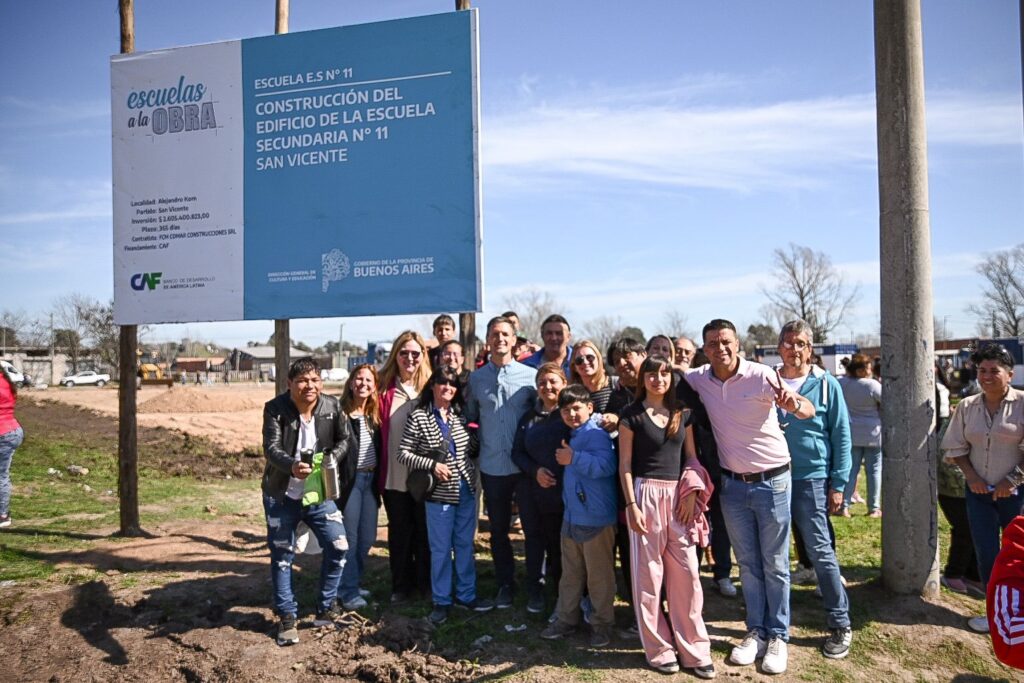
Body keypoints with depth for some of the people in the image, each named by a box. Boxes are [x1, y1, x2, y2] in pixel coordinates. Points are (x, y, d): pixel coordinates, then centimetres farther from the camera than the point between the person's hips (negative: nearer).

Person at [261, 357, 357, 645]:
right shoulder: (275, 409, -15)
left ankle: (325, 609, 17)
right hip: (282, 495, -2)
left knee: (338, 547, -3)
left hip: (319, 493, 2)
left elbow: (345, 439, 3)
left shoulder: (332, 406, -7)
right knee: (282, 556, 5)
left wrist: (332, 458, -18)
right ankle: (287, 617, 21)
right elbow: (271, 448, -25)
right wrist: (292, 466, -45)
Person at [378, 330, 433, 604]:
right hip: (394, 475, 0)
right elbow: (380, 431, 0)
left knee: (425, 530, 12)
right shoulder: (385, 388, -1)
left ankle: (425, 582, 29)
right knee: (399, 531, 11)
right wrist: (380, 471, -5)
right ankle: (401, 585, 26)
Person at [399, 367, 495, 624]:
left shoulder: (460, 417, 5)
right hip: (439, 494, -4)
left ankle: (466, 595, 29)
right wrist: (431, 464, -19)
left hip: (466, 490, 4)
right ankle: (442, 601, 21)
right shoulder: (419, 417, -8)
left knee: (465, 546, 15)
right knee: (441, 549, 6)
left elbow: (474, 449, 15)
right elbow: (403, 454, -10)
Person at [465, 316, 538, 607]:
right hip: (492, 466, 2)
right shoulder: (476, 378, 4)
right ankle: (505, 584, 28)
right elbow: (470, 417, 14)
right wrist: (478, 446, 3)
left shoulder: (530, 375, -3)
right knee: (498, 529, 12)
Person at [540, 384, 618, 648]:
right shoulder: (573, 436, 14)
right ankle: (565, 619, 29)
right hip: (571, 517, 9)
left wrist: (574, 458, -30)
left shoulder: (596, 434, -15)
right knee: (570, 573, 18)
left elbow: (606, 465, -31)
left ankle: (602, 623, 20)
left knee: (598, 575, 5)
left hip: (596, 519, -9)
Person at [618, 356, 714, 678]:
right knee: (649, 573, 3)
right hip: (646, 494, -3)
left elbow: (691, 457, 13)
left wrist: (692, 492, 0)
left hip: (679, 495, 4)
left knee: (687, 572, 3)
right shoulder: (631, 416, -1)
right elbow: (625, 465, -3)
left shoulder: (682, 413, 11)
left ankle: (694, 648, 14)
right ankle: (659, 649, 15)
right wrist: (631, 505, -10)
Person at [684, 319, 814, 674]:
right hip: (732, 484, 4)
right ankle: (756, 631, 28)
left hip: (771, 481, -3)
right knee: (747, 564, 14)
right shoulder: (698, 379, -5)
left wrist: (793, 403, -48)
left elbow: (809, 410, -24)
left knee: (774, 565, 8)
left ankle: (778, 636, 22)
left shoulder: (761, 375, -17)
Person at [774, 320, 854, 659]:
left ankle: (840, 625, 16)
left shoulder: (826, 384, -2)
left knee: (821, 554, 0)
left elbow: (842, 436, -1)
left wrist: (838, 484, -4)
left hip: (811, 479, -3)